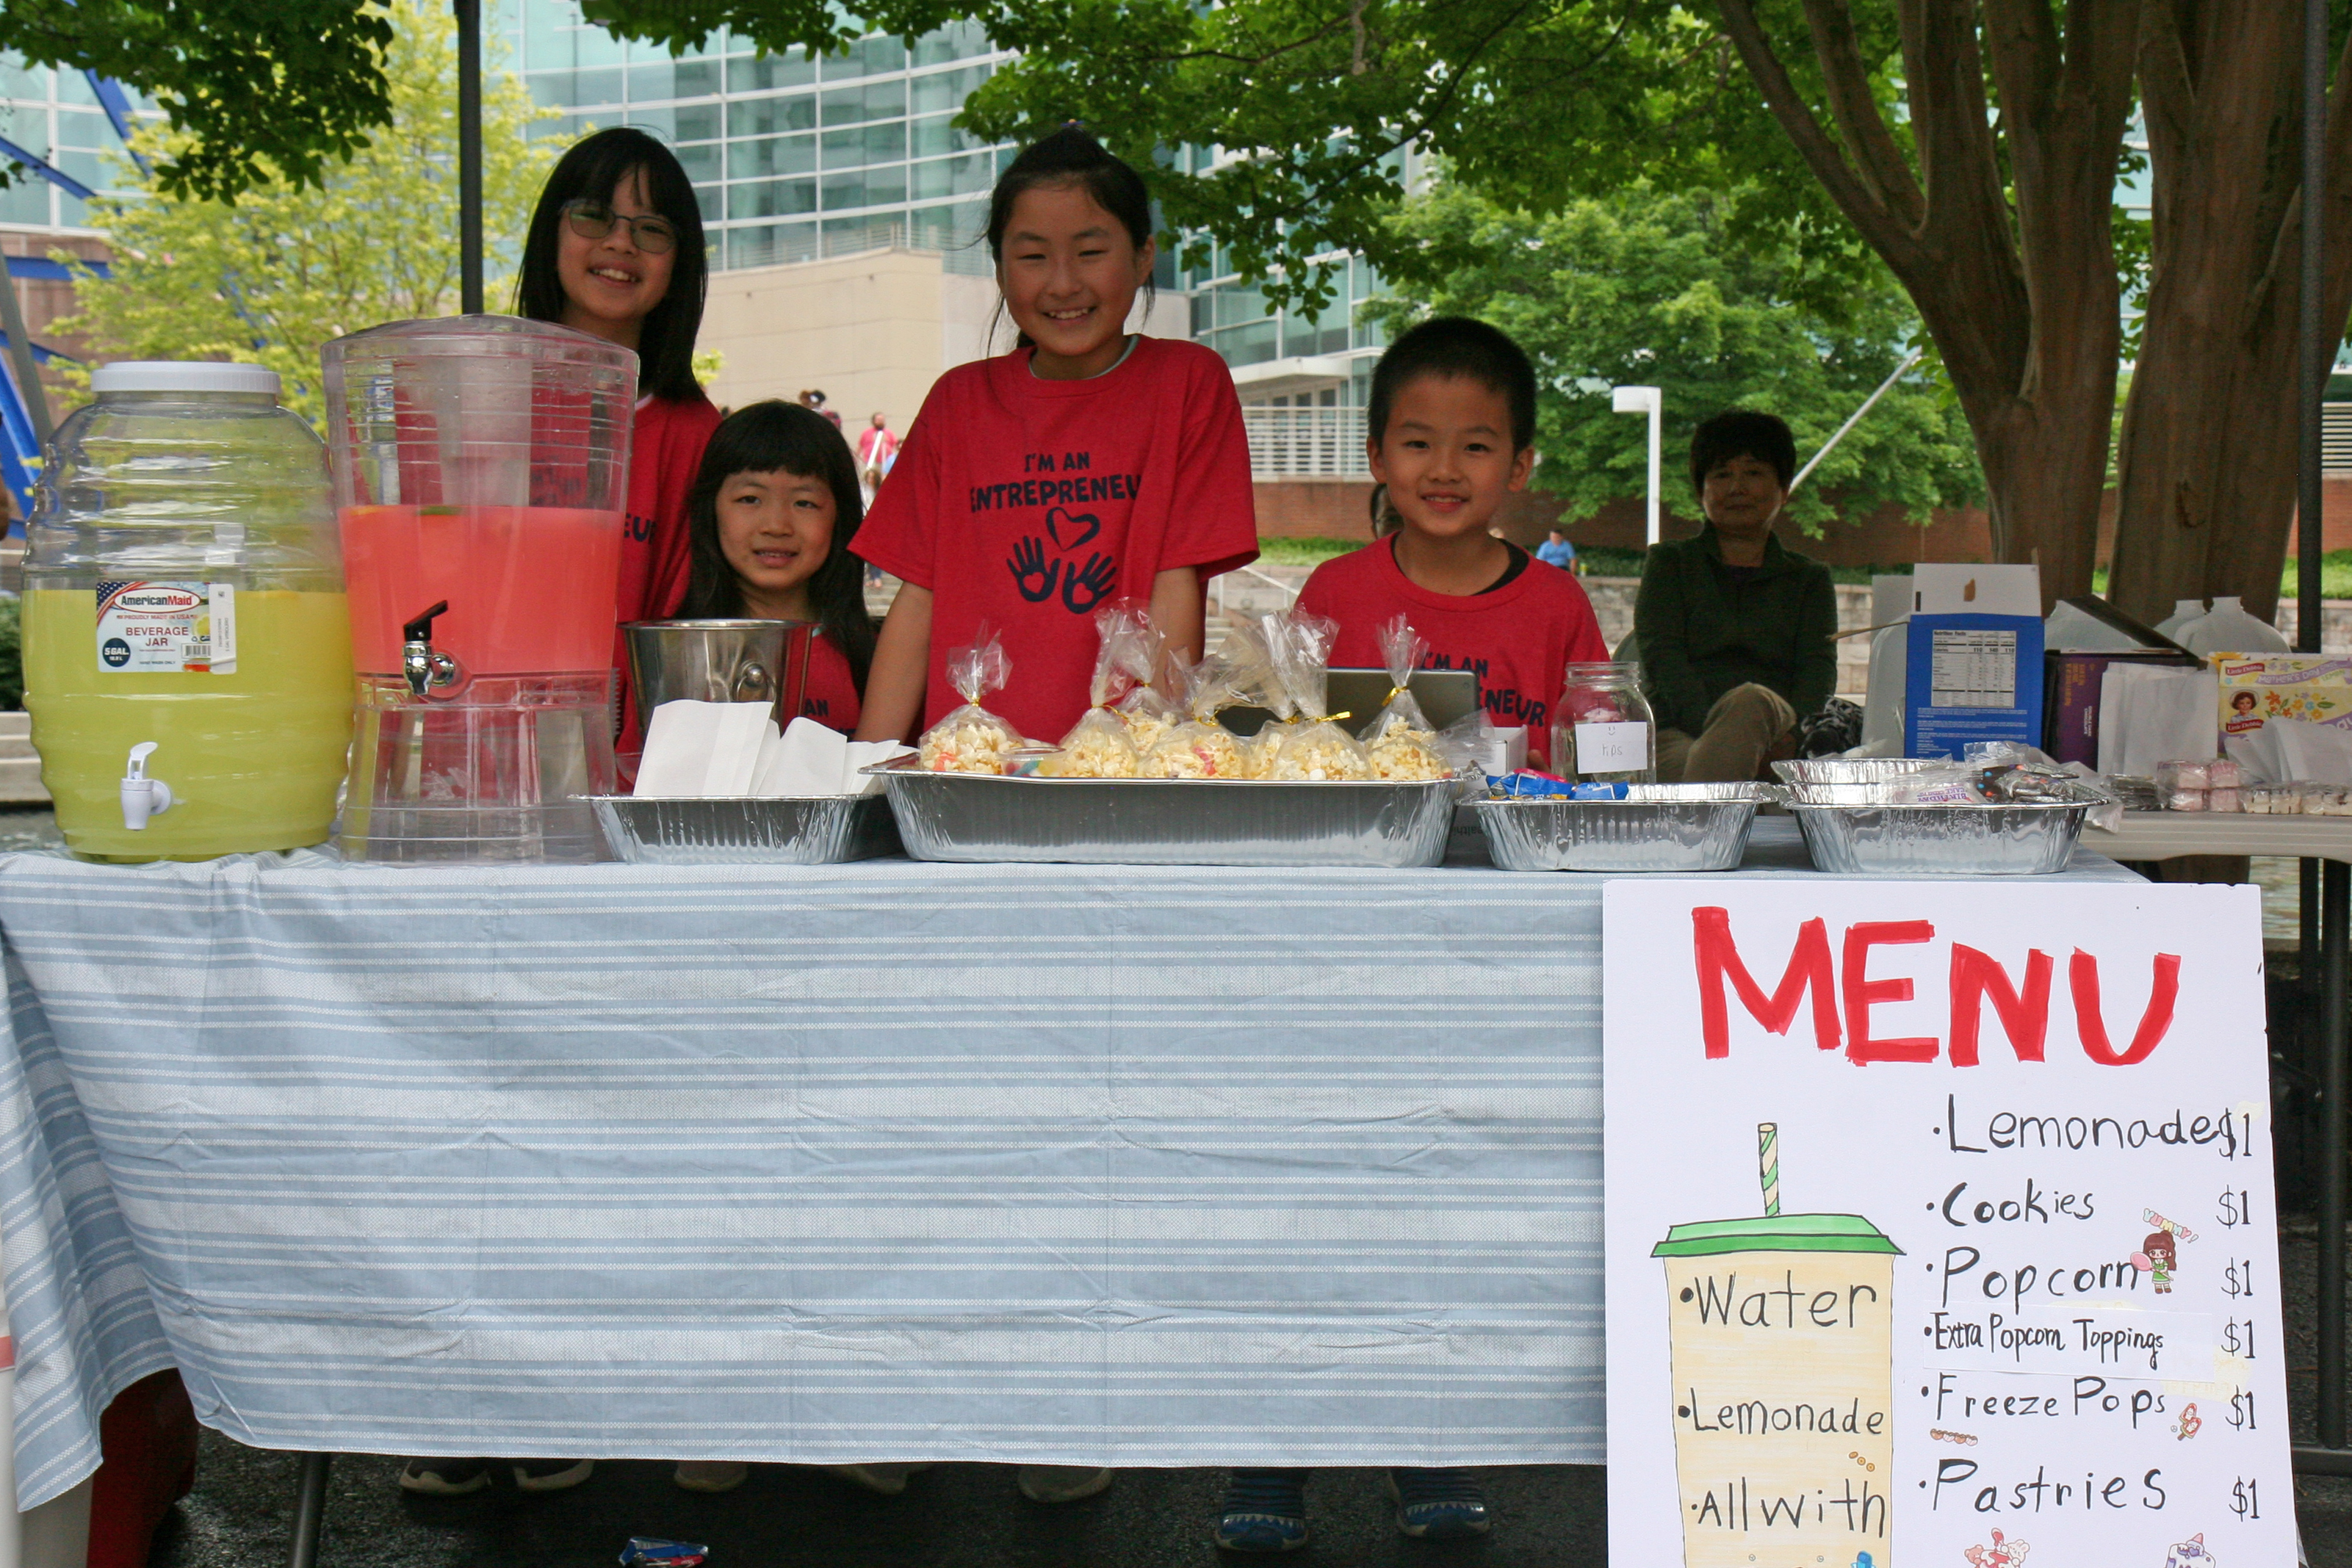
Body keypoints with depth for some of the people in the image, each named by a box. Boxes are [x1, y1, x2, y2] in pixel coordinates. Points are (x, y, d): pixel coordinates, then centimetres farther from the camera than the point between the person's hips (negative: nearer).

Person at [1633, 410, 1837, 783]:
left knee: (1751, 701, -37)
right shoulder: (1668, 564, 20)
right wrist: (1709, 726, -19)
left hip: (1774, 750, 0)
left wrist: (1793, 732, -18)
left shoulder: (1810, 579, 25)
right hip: (1678, 735, 0)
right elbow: (1661, 656, 3)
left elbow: (1818, 668, 8)